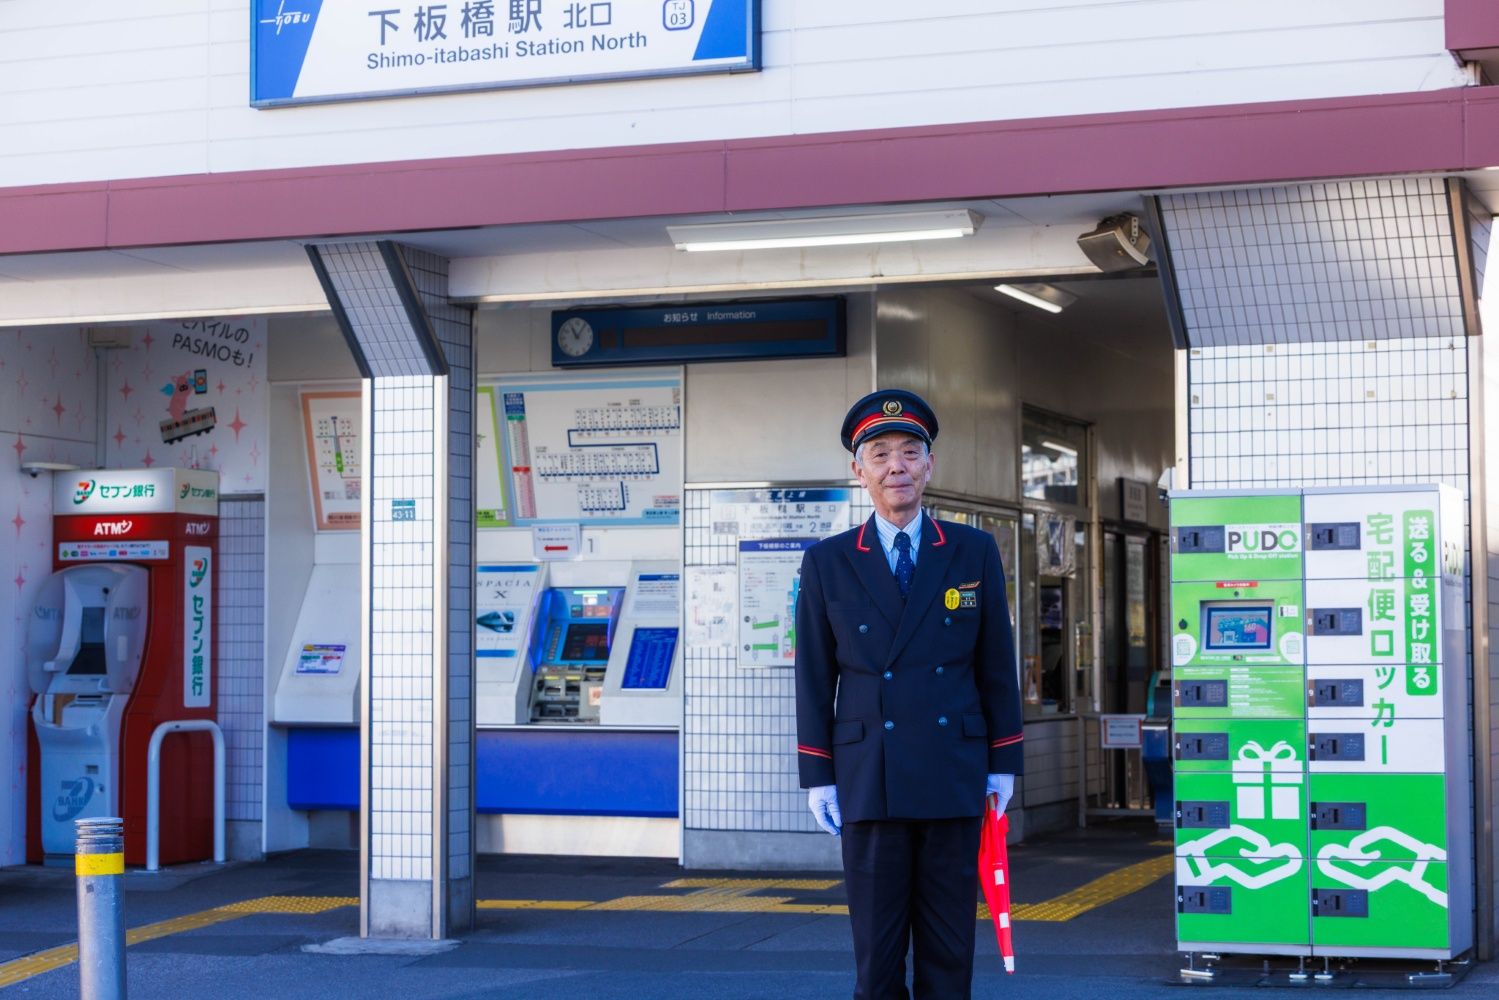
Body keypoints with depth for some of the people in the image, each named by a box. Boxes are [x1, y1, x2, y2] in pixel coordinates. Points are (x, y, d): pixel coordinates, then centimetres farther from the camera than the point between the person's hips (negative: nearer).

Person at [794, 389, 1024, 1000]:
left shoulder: (974, 553, 6)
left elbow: (997, 664, 8)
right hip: (870, 785, -1)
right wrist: (818, 778, 1)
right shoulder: (827, 564, 5)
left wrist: (1003, 765, 5)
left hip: (956, 783, 1)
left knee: (949, 950, 6)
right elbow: (814, 678, 5)